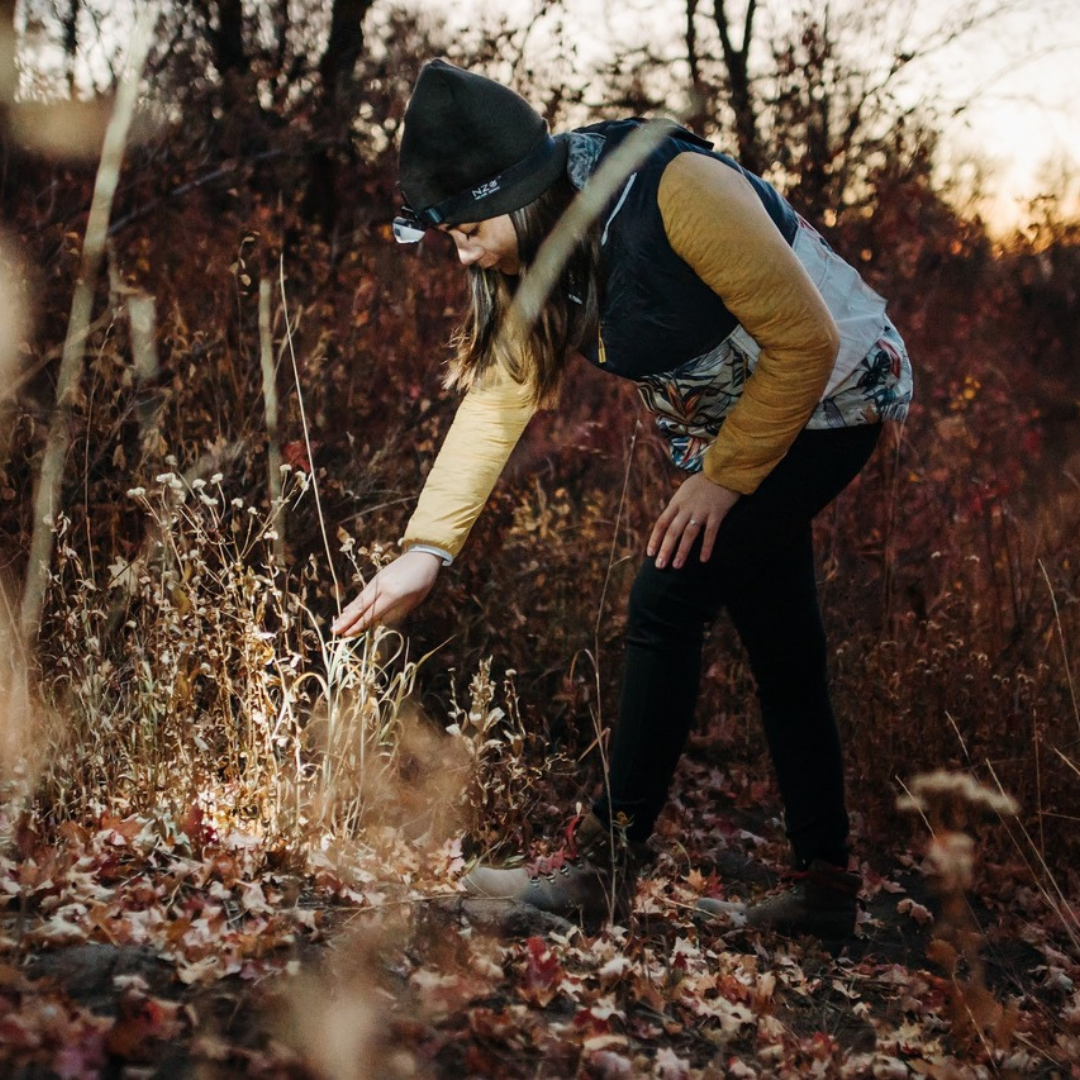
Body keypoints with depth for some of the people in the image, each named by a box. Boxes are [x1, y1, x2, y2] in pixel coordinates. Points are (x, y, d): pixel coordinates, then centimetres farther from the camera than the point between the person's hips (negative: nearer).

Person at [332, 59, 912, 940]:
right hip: (732, 423, 8)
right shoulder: (534, 256, -6)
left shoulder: (677, 190, -31)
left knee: (668, 601, -17)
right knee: (781, 645, 9)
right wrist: (427, 549, -12)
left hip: (831, 397, -8)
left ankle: (604, 865, -10)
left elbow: (805, 339, -25)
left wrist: (724, 477, -18)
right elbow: (495, 397, -5)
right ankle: (825, 884, 19)